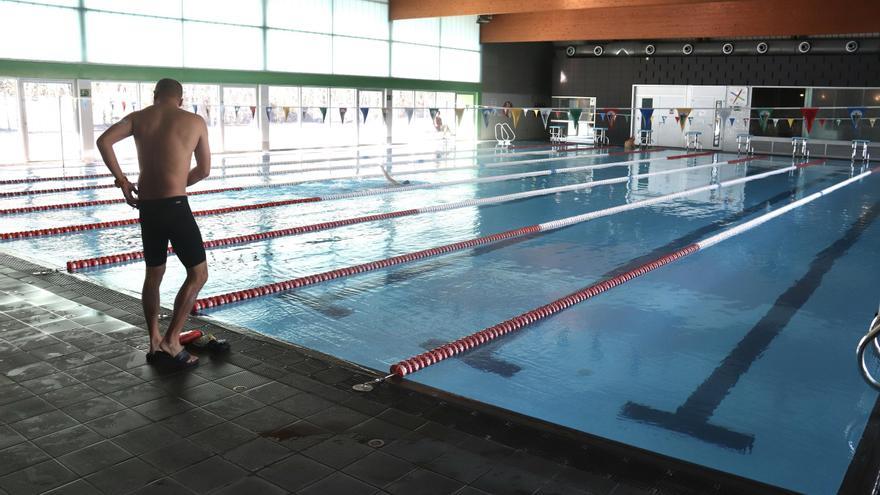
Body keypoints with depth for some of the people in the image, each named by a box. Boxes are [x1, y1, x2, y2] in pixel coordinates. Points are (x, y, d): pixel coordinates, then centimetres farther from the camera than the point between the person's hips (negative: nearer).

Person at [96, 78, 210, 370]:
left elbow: (103, 141, -5)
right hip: (175, 205, -4)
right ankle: (171, 341, -2)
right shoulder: (195, 122, 4)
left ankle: (154, 343, 22)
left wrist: (121, 180, 3)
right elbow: (203, 171, 9)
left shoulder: (138, 118, 9)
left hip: (147, 207, 5)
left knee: (153, 275, 17)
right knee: (198, 273, 5)